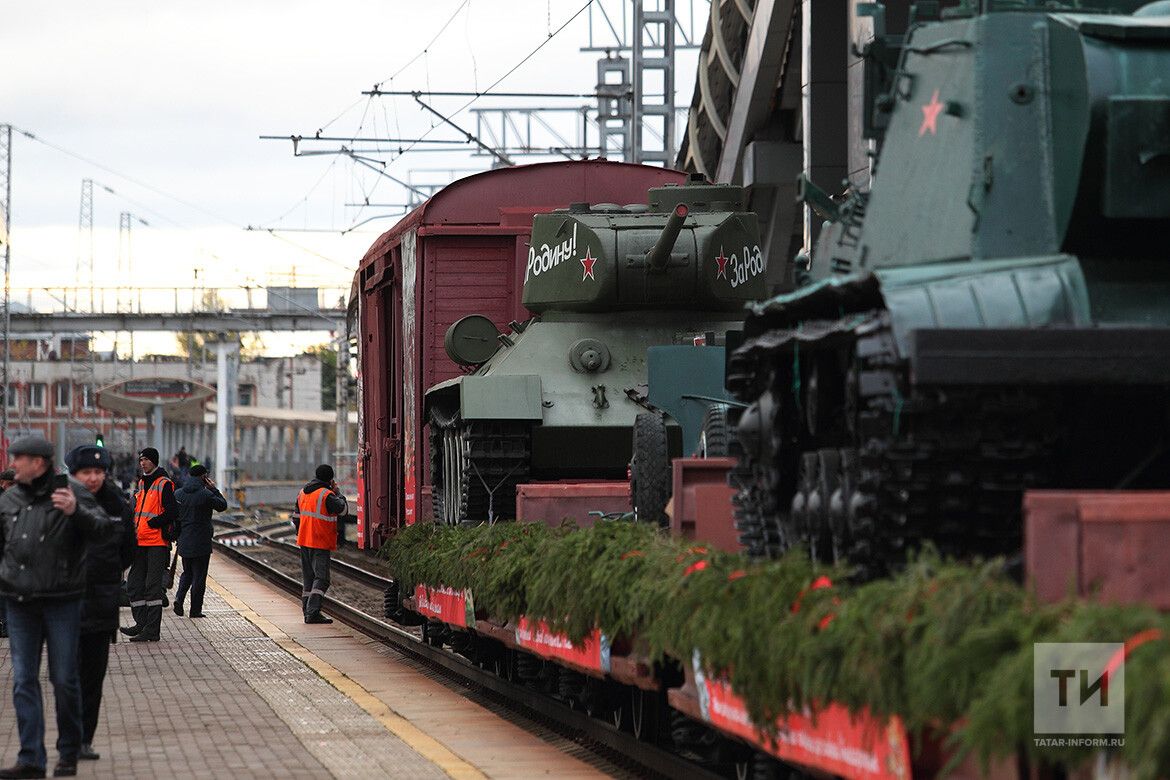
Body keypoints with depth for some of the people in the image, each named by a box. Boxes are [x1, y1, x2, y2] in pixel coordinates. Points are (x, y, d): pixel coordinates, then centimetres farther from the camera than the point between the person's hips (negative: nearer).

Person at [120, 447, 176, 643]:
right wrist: (133, 530, 12)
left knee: (153, 586, -7)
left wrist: (150, 524, -14)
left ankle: (152, 630, -6)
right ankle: (142, 624, 15)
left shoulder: (164, 484, -8)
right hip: (140, 542, 8)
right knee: (134, 584, 8)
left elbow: (172, 512, -16)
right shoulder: (141, 484, 18)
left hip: (157, 543, -8)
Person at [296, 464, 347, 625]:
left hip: (304, 540, 8)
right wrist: (337, 491, 6)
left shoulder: (302, 493, 11)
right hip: (320, 543, -8)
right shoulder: (326, 495, -14)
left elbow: (297, 516, 18)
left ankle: (307, 612, 13)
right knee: (321, 578, -8)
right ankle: (313, 612, -19)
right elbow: (343, 508, -8)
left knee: (308, 578, 13)